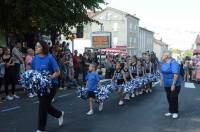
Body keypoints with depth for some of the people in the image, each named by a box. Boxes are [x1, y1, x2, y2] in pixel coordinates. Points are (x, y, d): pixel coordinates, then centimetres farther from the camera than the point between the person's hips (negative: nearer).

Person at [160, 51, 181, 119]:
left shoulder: (173, 62, -21)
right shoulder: (164, 63, 5)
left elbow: (176, 74, -27)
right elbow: (163, 73, 18)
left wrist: (173, 84, -27)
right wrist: (161, 81, 16)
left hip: (174, 85, -8)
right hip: (167, 85, 8)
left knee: (174, 98, 2)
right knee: (169, 98, 14)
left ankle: (175, 112, 17)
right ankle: (171, 111, 27)